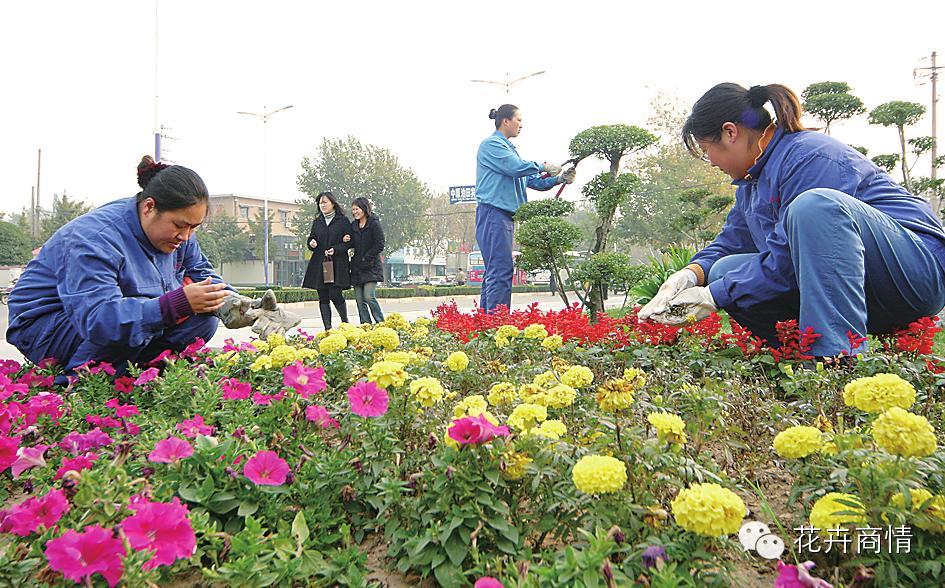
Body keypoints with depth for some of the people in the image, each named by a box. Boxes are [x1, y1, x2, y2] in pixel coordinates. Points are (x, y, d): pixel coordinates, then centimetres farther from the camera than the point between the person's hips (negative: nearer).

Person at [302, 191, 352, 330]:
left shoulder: (343, 221, 2)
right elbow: (311, 239, 20)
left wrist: (335, 249, -16)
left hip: (337, 265, -4)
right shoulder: (317, 222, 16)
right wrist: (311, 243, -4)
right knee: (323, 298, 3)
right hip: (319, 264, 5)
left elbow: (349, 243, -1)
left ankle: (345, 322, 11)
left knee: (335, 295, -12)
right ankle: (327, 328, 8)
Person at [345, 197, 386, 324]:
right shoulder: (353, 225, 14)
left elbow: (380, 245, -11)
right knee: (359, 299, 3)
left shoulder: (374, 223, -6)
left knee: (369, 297, -14)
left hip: (371, 267, -7)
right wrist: (347, 241, 0)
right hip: (357, 268, 7)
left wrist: (365, 258, -11)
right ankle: (365, 324, 9)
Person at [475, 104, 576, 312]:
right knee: (501, 270, -16)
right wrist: (544, 166, -2)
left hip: (505, 215, 10)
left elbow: (532, 180, 22)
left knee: (494, 271, 8)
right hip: (493, 212, -10)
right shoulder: (492, 144, -4)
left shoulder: (508, 148, 25)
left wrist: (559, 179, 11)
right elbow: (517, 168, -17)